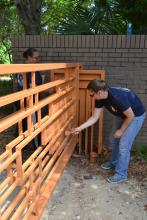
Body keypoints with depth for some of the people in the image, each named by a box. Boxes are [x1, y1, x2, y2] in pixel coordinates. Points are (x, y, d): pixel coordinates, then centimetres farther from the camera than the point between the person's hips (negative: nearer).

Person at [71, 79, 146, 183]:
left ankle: (121, 174, 10)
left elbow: (130, 116, -27)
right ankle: (113, 162, 39)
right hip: (122, 114, 8)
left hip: (136, 115, -8)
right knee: (113, 139, 16)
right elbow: (94, 118, -7)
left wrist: (121, 130, -15)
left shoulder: (117, 97, -39)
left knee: (124, 145, -7)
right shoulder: (100, 99, -15)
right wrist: (80, 128, -11)